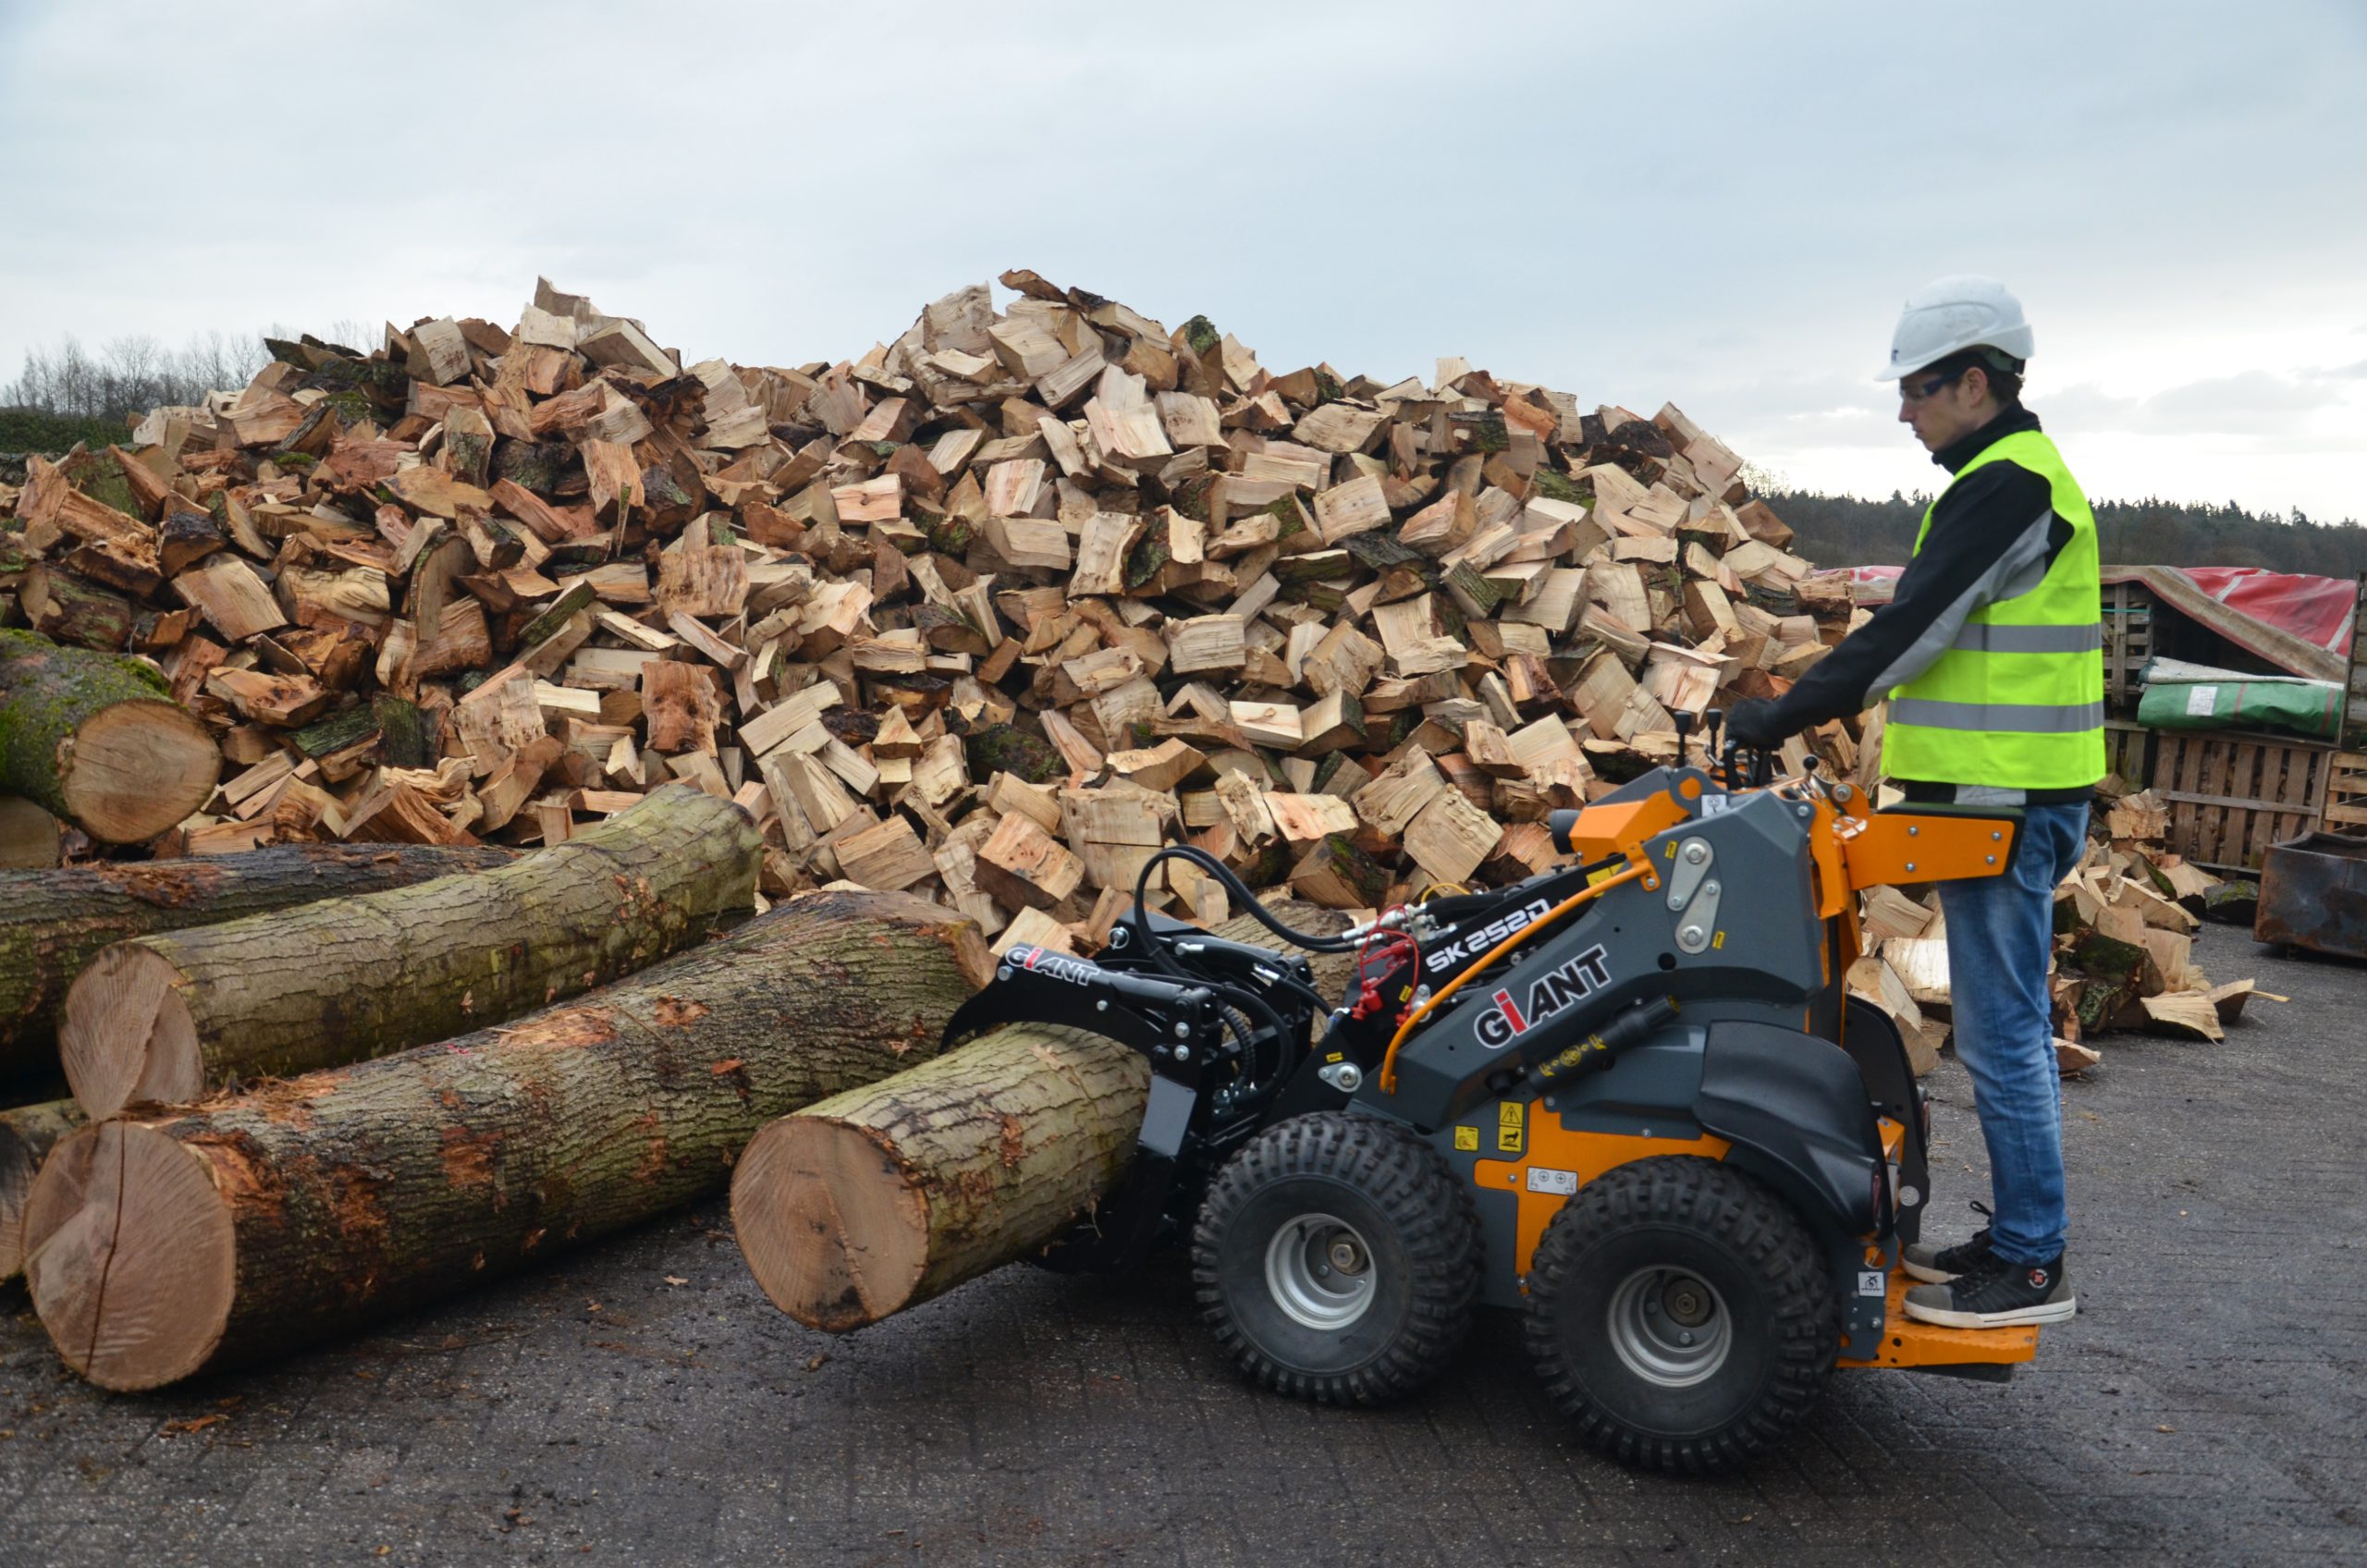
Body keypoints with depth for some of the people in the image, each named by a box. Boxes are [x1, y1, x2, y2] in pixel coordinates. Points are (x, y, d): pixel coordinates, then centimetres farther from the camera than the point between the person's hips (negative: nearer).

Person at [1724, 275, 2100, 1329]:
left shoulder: (2005, 485, -15)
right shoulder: (2013, 477, 19)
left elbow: (1910, 629, -20)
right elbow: (1936, 636, 20)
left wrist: (1788, 714, -14)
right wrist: (1802, 706, 16)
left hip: (2006, 807, -11)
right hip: (1997, 803, 11)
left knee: (2003, 1034, -3)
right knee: (2006, 1030, 15)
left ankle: (2031, 1266, 7)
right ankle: (2016, 1235, 25)